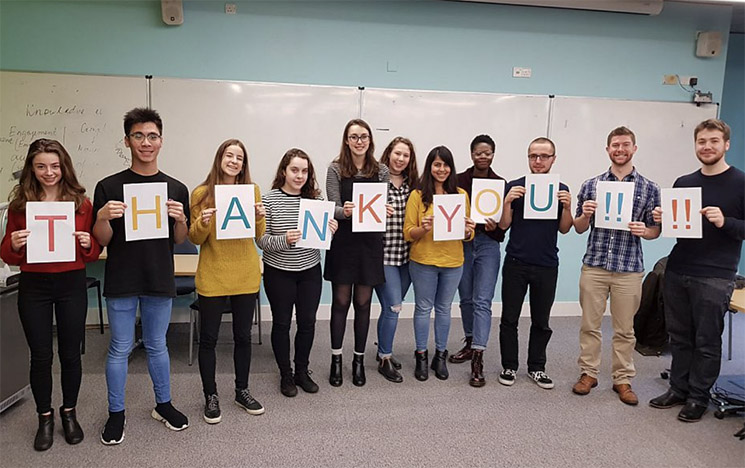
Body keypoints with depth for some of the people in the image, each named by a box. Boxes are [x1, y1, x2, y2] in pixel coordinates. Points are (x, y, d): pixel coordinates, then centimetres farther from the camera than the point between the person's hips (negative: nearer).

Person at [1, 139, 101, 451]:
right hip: (33, 287, 0)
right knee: (40, 355, 8)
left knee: (70, 353, 9)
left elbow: (94, 254, 4)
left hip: (72, 285, 0)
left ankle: (69, 413, 29)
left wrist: (88, 244, -18)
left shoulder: (81, 202, -1)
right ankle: (45, 418, 28)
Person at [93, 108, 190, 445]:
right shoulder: (109, 187, -3)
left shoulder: (176, 188, 2)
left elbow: (180, 240, 5)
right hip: (121, 281, -1)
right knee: (120, 348, 9)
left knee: (157, 345, 15)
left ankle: (163, 404, 31)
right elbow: (101, 241, -1)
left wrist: (180, 219, -15)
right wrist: (103, 218, -22)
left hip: (160, 280, 2)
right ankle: (116, 413, 26)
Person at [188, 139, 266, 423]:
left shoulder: (252, 190, 3)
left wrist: (259, 217, -14)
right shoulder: (202, 193, -2)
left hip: (246, 275, 2)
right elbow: (195, 239, 1)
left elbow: (259, 236, 5)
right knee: (208, 338, 6)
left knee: (243, 336, 12)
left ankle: (242, 391, 29)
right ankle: (210, 396, 22)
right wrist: (202, 223, -19)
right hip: (212, 277, -2)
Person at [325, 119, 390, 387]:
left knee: (363, 303, 9)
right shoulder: (336, 169, -1)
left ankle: (359, 359, 23)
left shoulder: (381, 171, 5)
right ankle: (336, 359, 21)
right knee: (341, 301, 6)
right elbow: (334, 208, -6)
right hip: (343, 241, -2)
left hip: (369, 243, 2)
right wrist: (345, 211, -28)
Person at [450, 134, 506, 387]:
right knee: (466, 298, 14)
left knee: (482, 301, -6)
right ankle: (470, 343, 33)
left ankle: (477, 359, -6)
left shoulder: (501, 184, 0)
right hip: (462, 243, 2)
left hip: (488, 245, -2)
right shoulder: (459, 180, 1)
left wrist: (495, 227, -19)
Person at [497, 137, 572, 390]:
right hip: (516, 263, -1)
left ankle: (536, 367, 25)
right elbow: (503, 225, -2)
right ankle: (509, 366, 19)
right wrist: (508, 202, -18)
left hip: (546, 265, 2)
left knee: (541, 321, 11)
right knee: (509, 318, 5)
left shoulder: (561, 190, 5)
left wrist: (567, 207, -11)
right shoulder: (515, 187, -1)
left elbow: (564, 229, 6)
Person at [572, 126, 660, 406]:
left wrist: (643, 231, -15)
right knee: (590, 324, 8)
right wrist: (585, 214, -13)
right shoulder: (591, 185, 4)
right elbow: (579, 228, 8)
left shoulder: (649, 189, 3)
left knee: (625, 329, 9)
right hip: (594, 265, 1)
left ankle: (623, 379, 23)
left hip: (629, 269, 0)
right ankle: (588, 373, 23)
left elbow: (655, 230, 7)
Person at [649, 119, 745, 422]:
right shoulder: (683, 183, 10)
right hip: (677, 272, 5)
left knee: (707, 341, 5)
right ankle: (678, 389, 26)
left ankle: (699, 397, 19)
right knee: (679, 336, 13)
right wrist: (661, 219, -3)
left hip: (715, 277, -4)